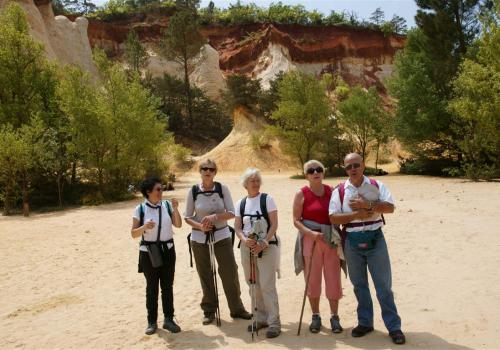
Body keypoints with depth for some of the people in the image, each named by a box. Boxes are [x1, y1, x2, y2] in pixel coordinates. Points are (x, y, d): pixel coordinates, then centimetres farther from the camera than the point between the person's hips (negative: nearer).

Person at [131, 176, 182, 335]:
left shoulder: (167, 205, -1)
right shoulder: (140, 209, -7)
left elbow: (178, 224, -5)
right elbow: (134, 234, -6)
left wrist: (175, 208, -16)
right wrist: (144, 227, -24)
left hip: (167, 250, 2)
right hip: (148, 252, -2)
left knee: (167, 286, 8)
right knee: (151, 287, 7)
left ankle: (169, 319, 19)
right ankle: (152, 322, 19)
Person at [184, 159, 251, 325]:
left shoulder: (222, 188, -5)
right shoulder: (193, 191, -4)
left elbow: (231, 213, -6)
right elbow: (187, 217, 1)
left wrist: (215, 216, -22)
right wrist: (200, 226, -17)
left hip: (222, 235, 0)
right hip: (199, 238, 0)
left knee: (230, 272, 2)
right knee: (205, 275, 8)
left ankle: (237, 308, 19)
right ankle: (209, 311, 24)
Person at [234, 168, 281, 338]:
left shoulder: (267, 199, -4)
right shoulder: (240, 203, 8)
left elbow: (274, 224, -8)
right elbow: (237, 227, 6)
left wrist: (264, 243, -18)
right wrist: (244, 239, -14)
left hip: (267, 247, -5)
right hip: (247, 247, 5)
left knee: (267, 285, -8)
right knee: (253, 285, 12)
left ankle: (274, 322, 2)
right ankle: (260, 318, 26)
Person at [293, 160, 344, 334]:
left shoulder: (331, 191, 4)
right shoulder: (301, 194, -4)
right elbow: (296, 220, -5)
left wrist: (340, 236, -1)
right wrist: (311, 233, -20)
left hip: (331, 241, 2)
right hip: (311, 240, -2)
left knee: (334, 279, 5)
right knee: (313, 280, 7)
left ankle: (334, 317, 21)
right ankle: (315, 316, 24)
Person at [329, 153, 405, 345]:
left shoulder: (377, 186, -1)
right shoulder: (340, 191, -1)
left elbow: (390, 207, -12)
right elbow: (333, 217, -8)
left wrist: (368, 205, -23)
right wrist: (357, 214, -17)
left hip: (375, 239, -1)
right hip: (352, 241, 2)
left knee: (384, 285, 3)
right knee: (359, 285, 14)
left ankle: (394, 326, 13)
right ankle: (365, 322, 28)